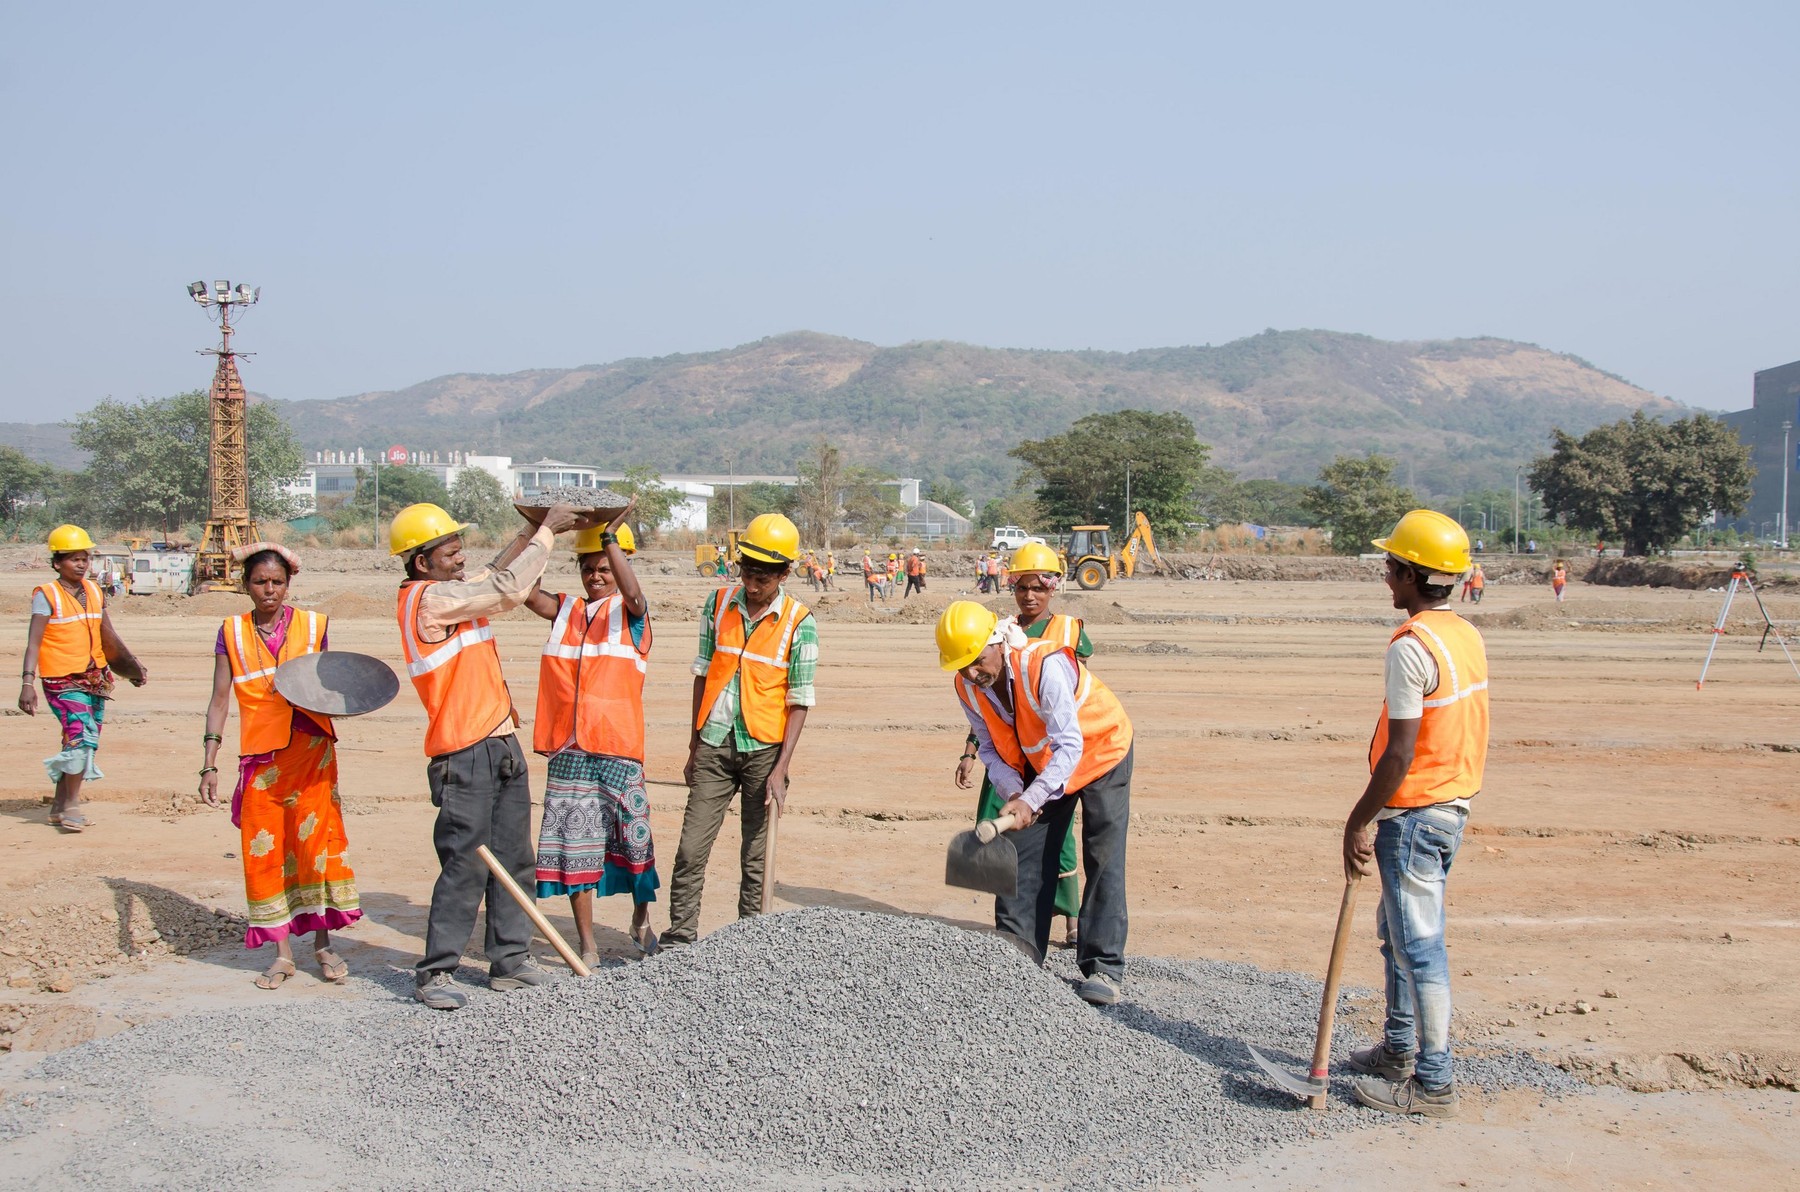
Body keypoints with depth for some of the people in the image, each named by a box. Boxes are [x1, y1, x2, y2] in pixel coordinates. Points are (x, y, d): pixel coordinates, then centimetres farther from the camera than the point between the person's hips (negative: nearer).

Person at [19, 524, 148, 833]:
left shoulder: (94, 592, 10)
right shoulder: (47, 595, -8)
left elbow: (109, 636, 22)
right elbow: (34, 642, -13)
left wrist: (134, 665, 24)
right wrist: (27, 683, -21)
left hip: (95, 678, 7)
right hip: (63, 681, -7)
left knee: (82, 744, 10)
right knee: (82, 738, -20)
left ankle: (60, 806, 21)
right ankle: (71, 806, -12)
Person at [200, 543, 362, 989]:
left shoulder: (312, 625, 6)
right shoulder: (233, 632, 7)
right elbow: (220, 700, 5)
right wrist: (209, 764, -2)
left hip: (310, 748, -1)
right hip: (260, 754, 1)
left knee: (316, 837, -8)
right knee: (264, 850, 1)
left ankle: (323, 943, 5)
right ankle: (282, 953, 11)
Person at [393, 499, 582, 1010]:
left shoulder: (447, 593, 13)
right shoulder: (428, 599, -15)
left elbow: (494, 576, 29)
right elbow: (508, 589, -18)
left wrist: (532, 531, 16)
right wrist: (546, 532, -7)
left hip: (502, 747, 10)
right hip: (465, 756, -10)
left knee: (514, 860, 12)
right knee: (465, 866, -6)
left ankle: (510, 960, 19)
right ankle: (436, 972, 3)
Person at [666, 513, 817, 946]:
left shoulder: (799, 624, -6)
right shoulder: (719, 603, 4)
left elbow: (799, 701, -5)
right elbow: (703, 673, 11)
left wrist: (780, 770, -11)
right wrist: (695, 746, 11)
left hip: (763, 748, -2)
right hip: (715, 747, 3)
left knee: (756, 858, 5)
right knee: (690, 850, -1)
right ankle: (679, 939, 6)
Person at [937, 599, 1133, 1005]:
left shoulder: (1045, 665, -37)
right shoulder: (967, 686, -17)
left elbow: (1070, 746, -38)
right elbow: (990, 746, -5)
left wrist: (1031, 800, -47)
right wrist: (1013, 792, -23)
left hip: (1101, 751, -6)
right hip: (1041, 765, 6)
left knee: (1103, 860, -10)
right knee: (1024, 856, 1)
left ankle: (1105, 968, -7)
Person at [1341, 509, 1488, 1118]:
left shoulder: (1412, 646, -20)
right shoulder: (1467, 636, 8)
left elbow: (1399, 754, -22)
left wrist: (1358, 821, -14)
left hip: (1414, 812, -10)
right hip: (1454, 802, 10)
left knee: (1419, 946, -3)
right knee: (1398, 932, 22)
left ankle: (1434, 1083, 3)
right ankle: (1399, 1050, 34)